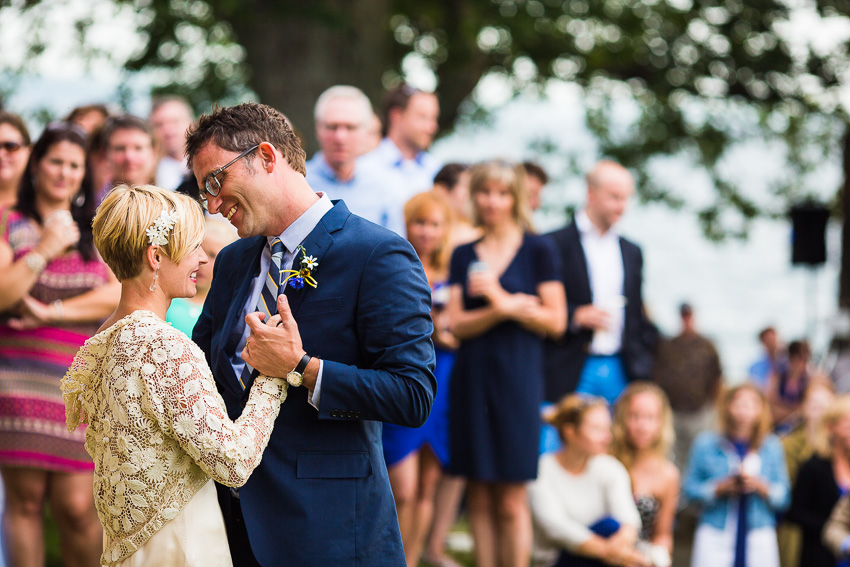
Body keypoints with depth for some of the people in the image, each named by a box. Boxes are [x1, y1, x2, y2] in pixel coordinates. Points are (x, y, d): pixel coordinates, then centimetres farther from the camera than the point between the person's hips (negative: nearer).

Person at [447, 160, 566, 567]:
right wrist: (503, 310, -14)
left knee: (511, 501, -5)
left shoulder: (537, 250, 2)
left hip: (517, 376, -3)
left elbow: (555, 322, -2)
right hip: (471, 377, 3)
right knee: (478, 497, 4)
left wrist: (501, 298, -12)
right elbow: (457, 324, 3)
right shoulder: (463, 255, 11)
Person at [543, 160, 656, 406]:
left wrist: (642, 368, 10)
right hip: (571, 375, -5)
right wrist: (575, 317, -16)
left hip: (621, 375, 5)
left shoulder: (631, 252, 18)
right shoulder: (554, 245, -1)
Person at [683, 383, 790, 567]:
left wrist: (761, 487, -13)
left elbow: (783, 497, 5)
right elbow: (690, 488, 2)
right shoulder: (706, 444, 5)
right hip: (715, 539, -1)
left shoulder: (772, 448, 8)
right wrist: (720, 488, -13)